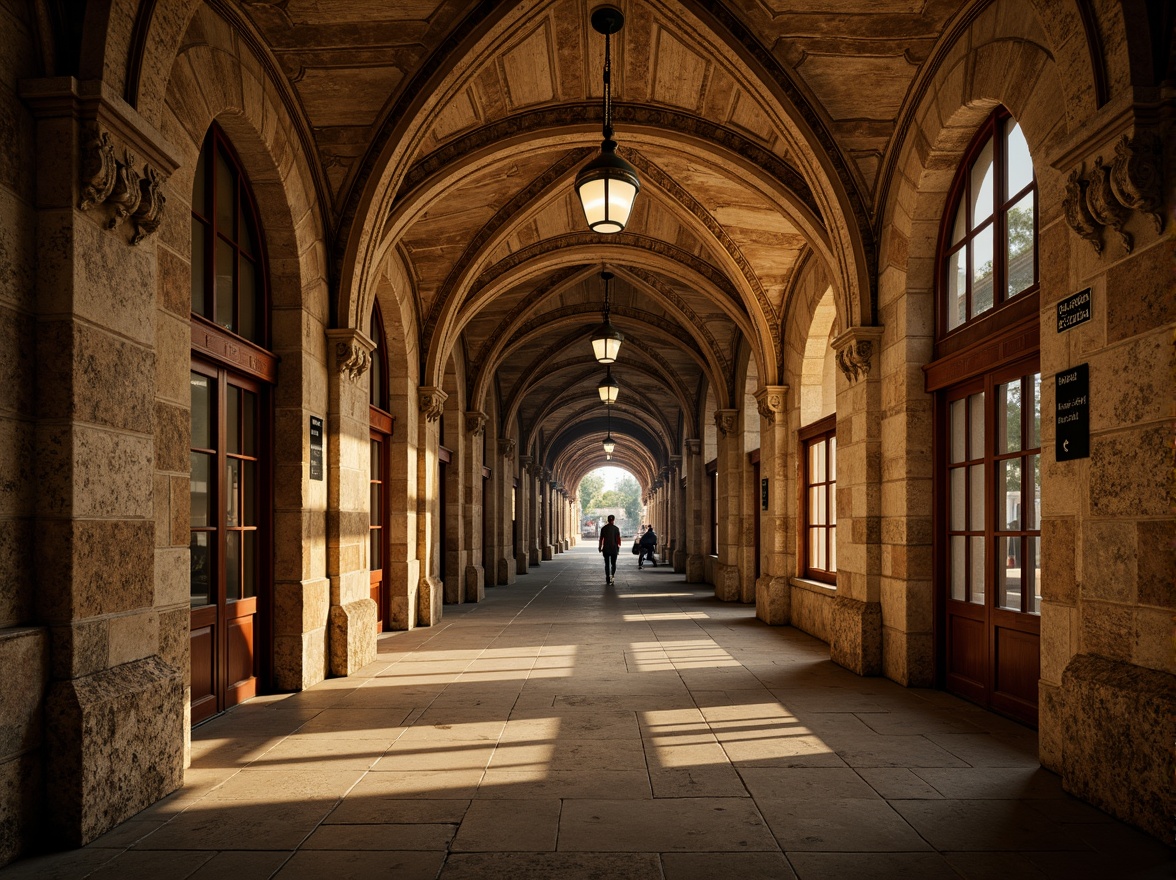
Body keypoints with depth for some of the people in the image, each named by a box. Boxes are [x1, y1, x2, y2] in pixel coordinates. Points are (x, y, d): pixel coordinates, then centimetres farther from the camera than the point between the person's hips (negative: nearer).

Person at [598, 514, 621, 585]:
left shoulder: (603, 528, -1)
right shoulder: (616, 528, -5)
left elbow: (601, 538, 2)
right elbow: (618, 539, -5)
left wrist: (600, 547, 10)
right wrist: (618, 547, 6)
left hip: (606, 549, 1)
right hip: (614, 548, -1)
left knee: (607, 564, 9)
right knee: (613, 563, 10)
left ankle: (608, 579, 6)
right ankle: (612, 575, -12)